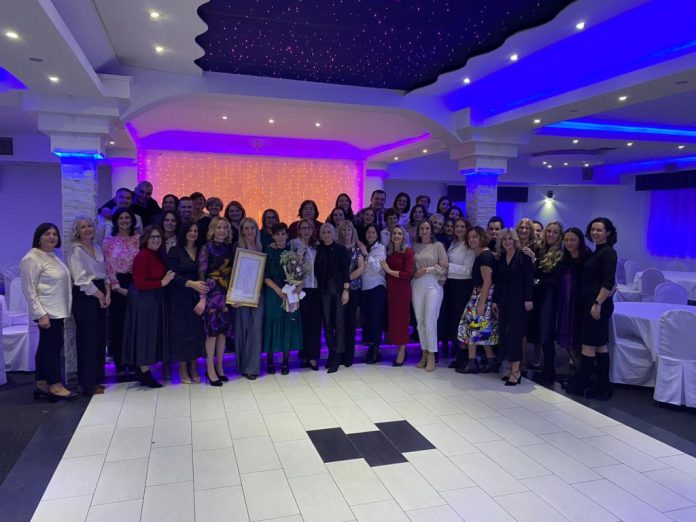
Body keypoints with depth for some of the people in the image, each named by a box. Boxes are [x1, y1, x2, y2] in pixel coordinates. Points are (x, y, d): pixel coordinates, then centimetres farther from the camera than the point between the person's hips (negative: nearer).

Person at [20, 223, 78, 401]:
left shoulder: (53, 256, 14)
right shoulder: (32, 259, -13)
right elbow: (29, 290, -17)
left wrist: (64, 308, 16)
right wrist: (40, 314, -22)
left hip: (57, 310, 9)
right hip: (47, 312, -9)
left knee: (46, 346, 12)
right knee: (53, 346, -5)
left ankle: (42, 385, 20)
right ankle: (55, 386, 3)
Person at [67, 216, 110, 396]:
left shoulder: (98, 248, 14)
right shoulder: (76, 251, -7)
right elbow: (81, 279, -14)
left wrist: (107, 293, 2)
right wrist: (99, 295, -8)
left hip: (100, 295, 7)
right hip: (85, 296, -7)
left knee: (100, 338, 10)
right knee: (88, 339, -3)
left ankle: (97, 378, 22)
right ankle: (88, 384, 6)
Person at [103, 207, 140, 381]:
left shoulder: (138, 239, 6)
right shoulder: (109, 241, 1)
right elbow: (108, 267, -2)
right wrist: (117, 287, -8)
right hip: (117, 287, -1)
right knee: (117, 324, 2)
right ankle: (120, 365, 10)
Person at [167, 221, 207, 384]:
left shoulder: (201, 251, 7)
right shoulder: (175, 251, -1)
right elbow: (172, 276, -9)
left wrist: (203, 297, -11)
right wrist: (191, 283, -22)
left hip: (198, 297, 3)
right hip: (180, 297, -3)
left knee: (197, 330, 3)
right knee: (182, 330, 1)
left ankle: (194, 368, 15)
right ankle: (183, 370, 12)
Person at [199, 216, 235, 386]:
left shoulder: (230, 248, 9)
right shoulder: (207, 247, -5)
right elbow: (201, 273, -8)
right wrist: (203, 297, -13)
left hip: (227, 294, 5)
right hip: (212, 293, -4)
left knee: (223, 331, 8)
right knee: (212, 331, -2)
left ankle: (219, 367, 20)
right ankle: (210, 369, 9)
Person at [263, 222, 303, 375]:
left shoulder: (292, 250, 3)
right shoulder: (268, 251, -4)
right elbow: (265, 276, -6)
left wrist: (300, 284, -14)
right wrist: (278, 290, -18)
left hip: (291, 293, 2)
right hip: (272, 293, -2)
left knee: (289, 325, 5)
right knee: (272, 325, 3)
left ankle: (286, 361, 15)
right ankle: (270, 361, 15)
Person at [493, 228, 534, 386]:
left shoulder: (523, 256, -5)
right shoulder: (500, 258, 11)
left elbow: (529, 279, -10)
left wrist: (528, 299, -16)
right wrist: (495, 301, 10)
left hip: (518, 300, -6)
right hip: (503, 300, 6)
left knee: (515, 333, -6)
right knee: (504, 333, 5)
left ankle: (516, 370, -1)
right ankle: (513, 368, 13)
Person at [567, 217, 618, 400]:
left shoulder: (608, 252, -12)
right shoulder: (597, 252, 15)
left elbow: (609, 282, -19)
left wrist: (598, 303, -22)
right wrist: (595, 303, 12)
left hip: (599, 303, -10)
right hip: (591, 302, 10)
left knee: (588, 345, -2)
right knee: (599, 345, 11)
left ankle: (580, 386, 7)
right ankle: (603, 388, 18)